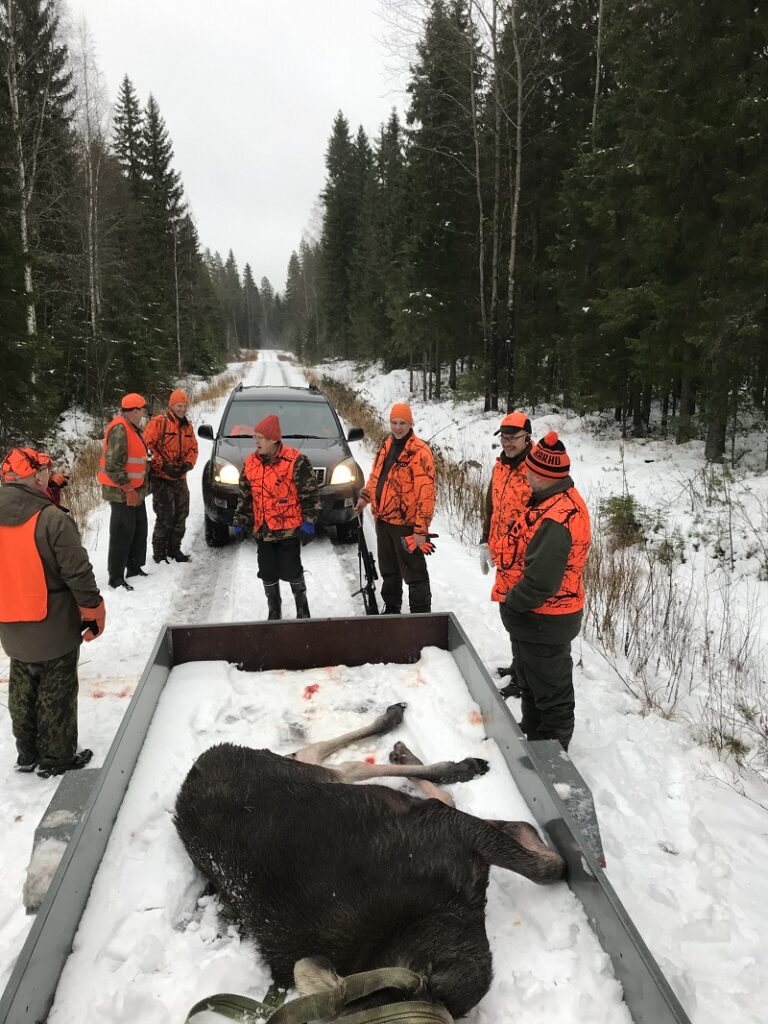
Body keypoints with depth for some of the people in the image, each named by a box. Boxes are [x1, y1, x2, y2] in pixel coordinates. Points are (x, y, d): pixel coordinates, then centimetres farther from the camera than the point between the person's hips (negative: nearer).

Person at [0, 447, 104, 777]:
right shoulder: (53, 520, -24)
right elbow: (79, 575, -20)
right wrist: (94, 613, -5)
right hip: (54, 629, -6)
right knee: (56, 695, 9)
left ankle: (27, 754, 35)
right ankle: (56, 759, 22)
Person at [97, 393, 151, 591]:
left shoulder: (132, 428, 14)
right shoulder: (119, 429, -19)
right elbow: (112, 465, -24)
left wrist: (141, 486, 21)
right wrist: (128, 489, -23)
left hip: (135, 490, 10)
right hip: (122, 492, -10)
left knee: (139, 529, 17)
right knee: (122, 533, -5)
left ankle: (135, 568, 31)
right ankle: (116, 577, 2)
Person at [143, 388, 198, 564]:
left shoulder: (188, 426, 14)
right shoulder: (158, 422, -8)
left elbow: (193, 449, 16)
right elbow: (148, 445, -14)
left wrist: (188, 464, -4)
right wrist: (164, 465, -18)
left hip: (180, 478, 7)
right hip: (161, 478, -7)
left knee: (180, 516, 12)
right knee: (165, 517, -5)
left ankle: (174, 549, 26)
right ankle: (159, 552, 9)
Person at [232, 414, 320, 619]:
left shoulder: (296, 461, -11)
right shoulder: (250, 462, 7)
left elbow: (310, 494, -8)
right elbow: (245, 497, 16)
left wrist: (308, 523, -13)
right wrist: (240, 523, 14)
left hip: (289, 529, -5)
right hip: (262, 530, 5)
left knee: (292, 572, 1)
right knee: (268, 574, 10)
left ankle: (302, 610, 21)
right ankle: (274, 613, 27)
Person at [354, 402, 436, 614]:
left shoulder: (420, 451, -16)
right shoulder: (386, 445, 9)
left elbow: (425, 493, -20)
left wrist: (421, 529, -23)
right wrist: (365, 496, 14)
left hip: (406, 523, -8)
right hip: (383, 519, 8)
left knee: (413, 572, 2)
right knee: (388, 569, 20)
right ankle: (391, 607, 36)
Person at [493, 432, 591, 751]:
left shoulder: (555, 520, -31)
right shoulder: (563, 499, 3)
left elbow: (541, 582, -33)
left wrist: (511, 601, -16)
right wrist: (514, 600, 10)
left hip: (543, 622, -10)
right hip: (536, 618, 10)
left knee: (550, 692, 9)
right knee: (530, 680, 28)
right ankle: (532, 732, 48)